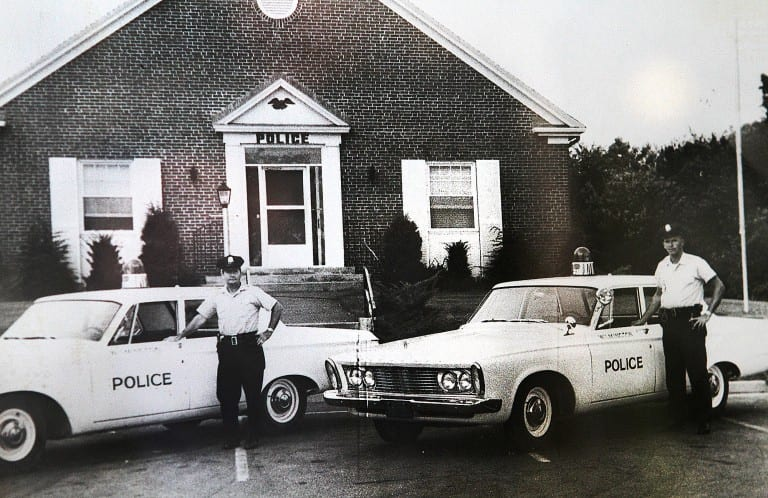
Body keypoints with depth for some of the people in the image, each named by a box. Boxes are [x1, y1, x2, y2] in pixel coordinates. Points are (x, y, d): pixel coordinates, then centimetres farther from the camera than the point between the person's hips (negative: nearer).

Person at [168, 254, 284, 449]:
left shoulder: (253, 293, 3)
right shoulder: (217, 298, 12)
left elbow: (277, 308, 4)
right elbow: (200, 318, 15)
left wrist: (269, 331, -1)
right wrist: (180, 336, 12)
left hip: (250, 347, -3)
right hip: (227, 350, 3)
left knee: (253, 395, 0)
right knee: (226, 395, 2)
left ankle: (252, 437, 8)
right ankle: (231, 437, 11)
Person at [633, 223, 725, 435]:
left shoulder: (696, 263, -2)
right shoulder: (662, 266, 15)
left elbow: (719, 287, -2)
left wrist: (707, 313, -9)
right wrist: (643, 319, 21)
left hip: (690, 320, -6)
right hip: (669, 322, 6)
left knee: (698, 372, -6)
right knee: (673, 374, 8)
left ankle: (704, 421, -1)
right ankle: (677, 419, 15)